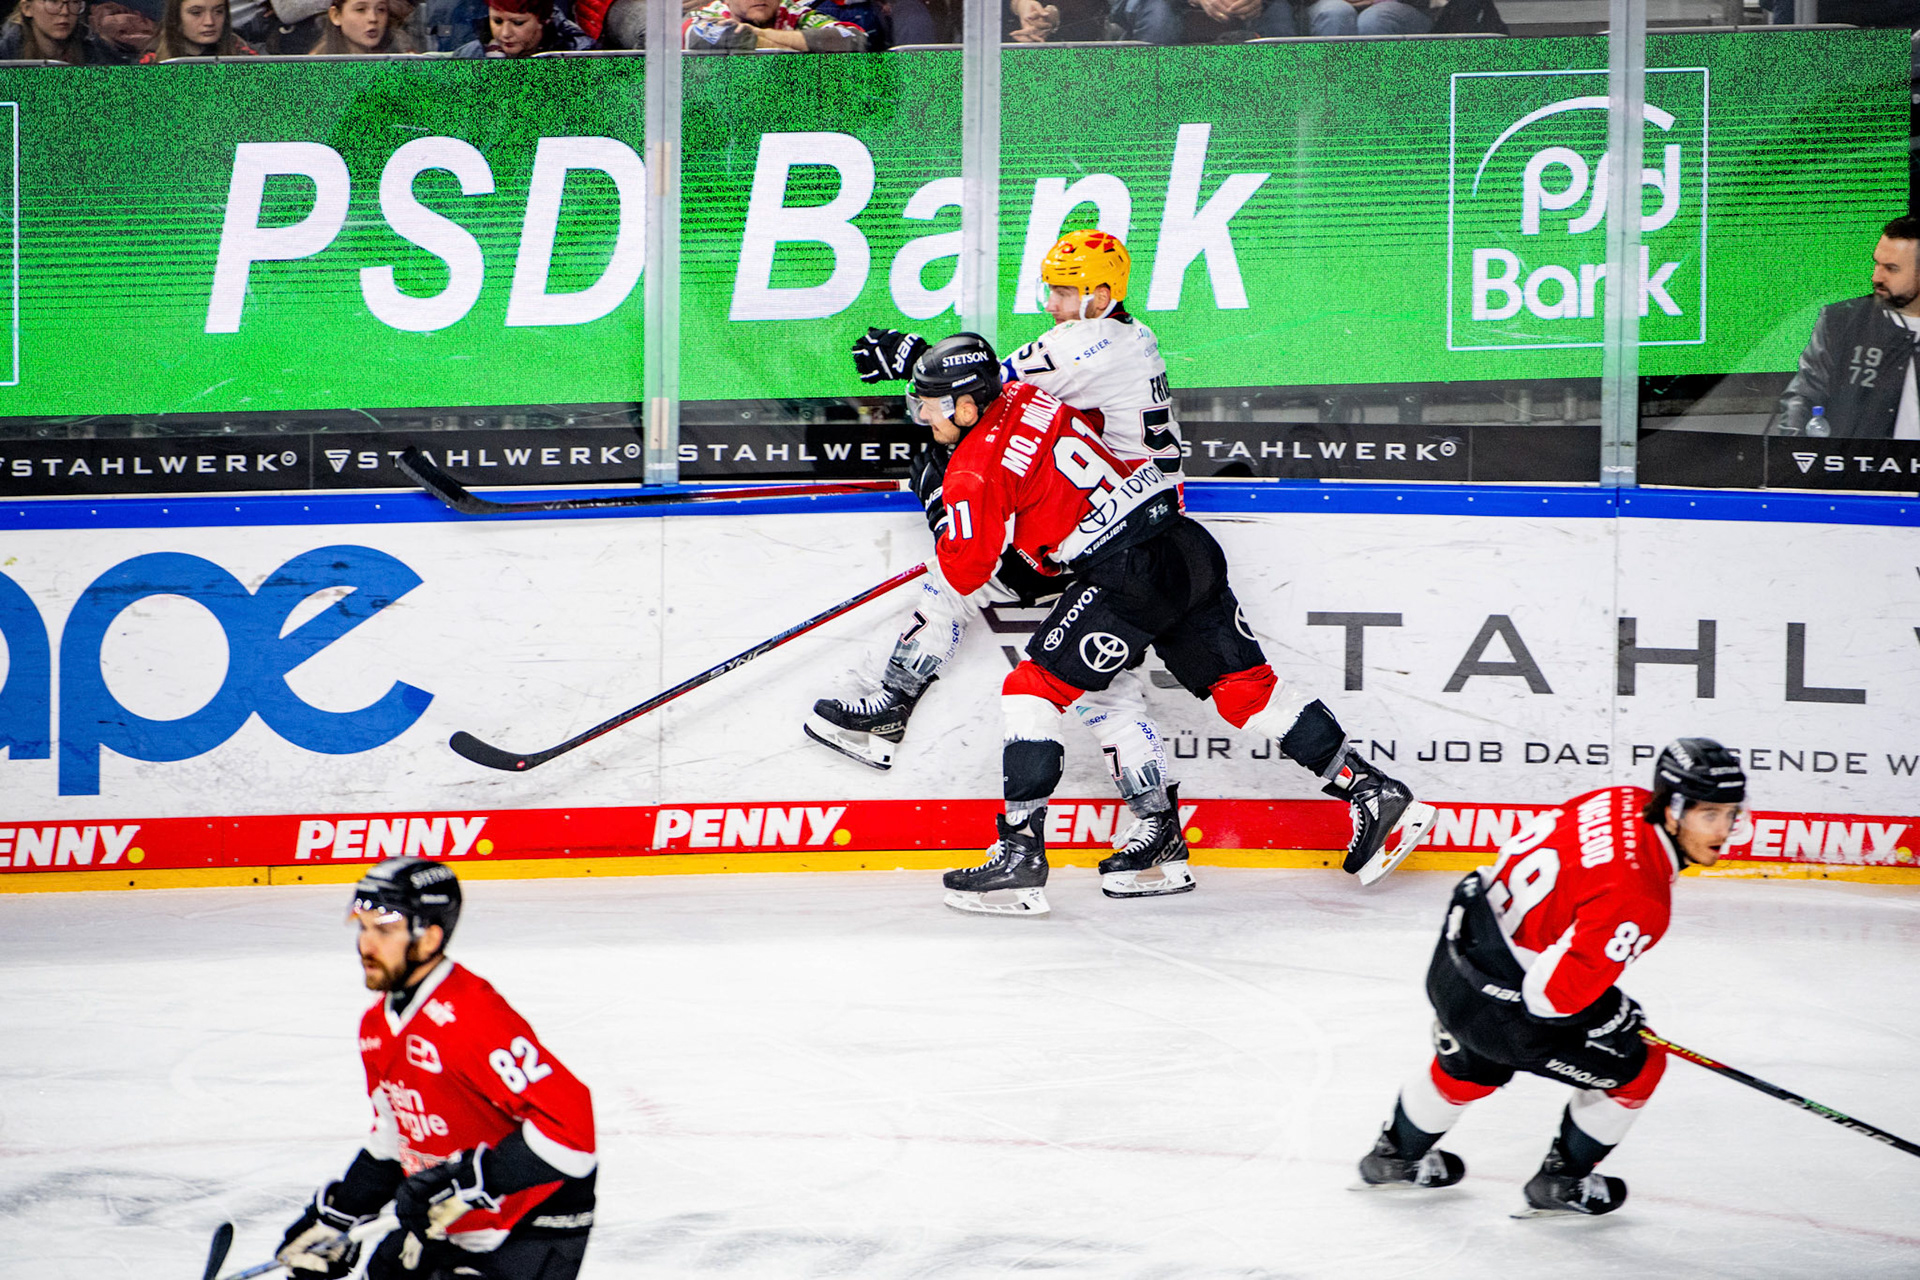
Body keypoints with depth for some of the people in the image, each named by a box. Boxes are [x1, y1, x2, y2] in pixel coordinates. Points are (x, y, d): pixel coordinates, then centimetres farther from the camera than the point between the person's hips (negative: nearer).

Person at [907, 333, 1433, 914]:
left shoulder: (976, 468, -7)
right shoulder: (1026, 394, 15)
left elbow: (965, 572, -4)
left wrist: (947, 529, 19)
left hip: (1129, 575, -8)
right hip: (1186, 543, 8)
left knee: (1032, 689, -2)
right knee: (1243, 683, 15)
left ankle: (1019, 855, -7)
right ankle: (1373, 791, 14)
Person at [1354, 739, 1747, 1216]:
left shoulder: (1625, 801, -8)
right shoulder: (1637, 900, -32)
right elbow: (1554, 992, -30)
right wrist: (1618, 1015, -11)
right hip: (1504, 1006, -9)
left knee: (1469, 1066, 37)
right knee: (1636, 1066, 9)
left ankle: (1397, 1157, 62)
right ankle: (1560, 1183, 29)